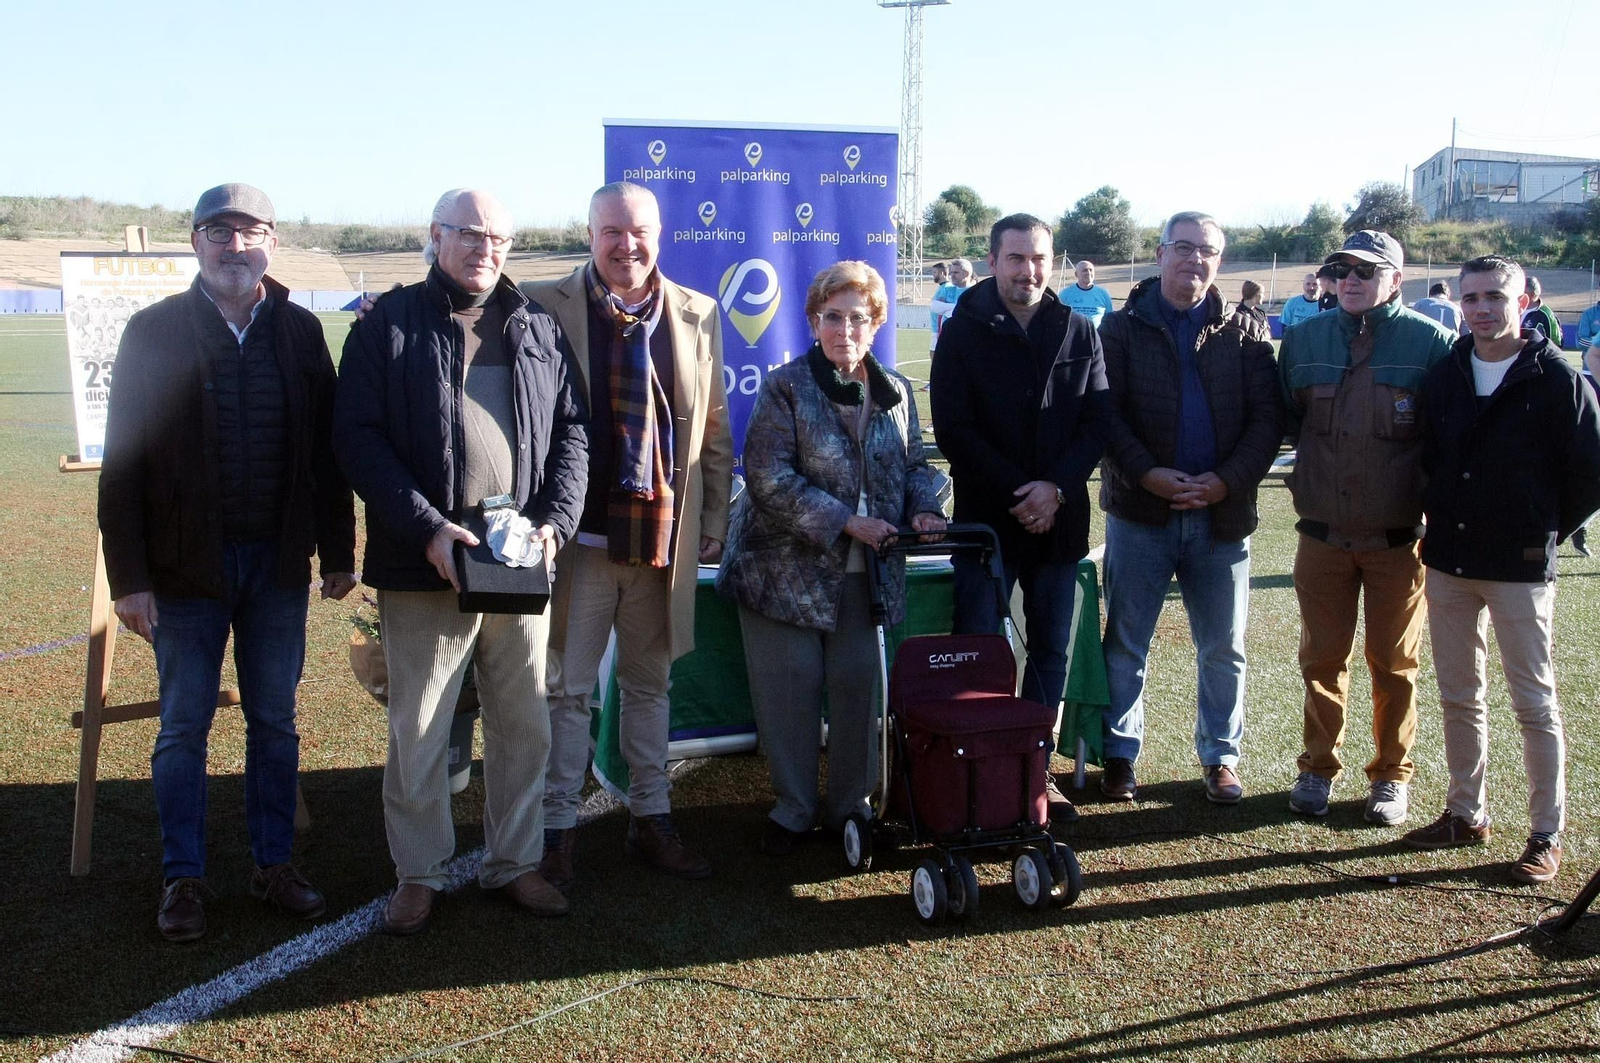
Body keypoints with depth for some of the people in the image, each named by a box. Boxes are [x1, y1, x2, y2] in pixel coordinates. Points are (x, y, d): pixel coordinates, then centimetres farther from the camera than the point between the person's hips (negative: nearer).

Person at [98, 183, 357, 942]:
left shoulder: (300, 332, 4)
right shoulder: (154, 332, -3)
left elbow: (327, 451, 6)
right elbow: (122, 464, -4)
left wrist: (338, 552, 4)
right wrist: (129, 577, -9)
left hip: (278, 564, 2)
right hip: (187, 567, -2)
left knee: (274, 721, 11)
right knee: (183, 727, 7)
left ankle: (274, 865, 24)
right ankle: (183, 880, 20)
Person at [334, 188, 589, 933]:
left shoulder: (538, 329, 11)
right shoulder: (389, 325, 0)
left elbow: (571, 430, 11)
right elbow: (358, 438, -6)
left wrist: (554, 521, -5)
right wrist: (426, 530, -17)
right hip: (424, 567, -3)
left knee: (524, 723, 11)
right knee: (417, 729, 5)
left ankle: (514, 862, 26)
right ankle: (418, 874, 21)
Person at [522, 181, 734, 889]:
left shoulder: (698, 317, 6)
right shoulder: (544, 307, -5)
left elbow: (713, 430, 10)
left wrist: (714, 523, 9)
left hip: (663, 538, 3)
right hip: (579, 535, -3)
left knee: (649, 685, 16)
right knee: (567, 689, 7)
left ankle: (651, 821, 28)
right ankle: (557, 829, 20)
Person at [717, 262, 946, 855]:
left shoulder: (895, 392, 9)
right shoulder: (785, 388, -6)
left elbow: (914, 464, 18)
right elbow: (768, 477, -14)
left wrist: (923, 508, -5)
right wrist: (845, 522, -18)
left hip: (865, 572, 4)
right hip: (788, 567, -3)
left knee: (859, 686, 6)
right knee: (791, 690, 2)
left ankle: (850, 804, 23)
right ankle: (792, 808, 19)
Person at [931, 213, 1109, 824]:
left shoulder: (1078, 333, 8)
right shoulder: (964, 332, 0)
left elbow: (1097, 422, 3)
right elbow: (953, 430, -6)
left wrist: (1056, 488, -14)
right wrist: (1018, 494, -13)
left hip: (1058, 521, 3)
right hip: (985, 519, -3)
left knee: (1051, 653, 9)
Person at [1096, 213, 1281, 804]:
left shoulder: (1245, 334, 6)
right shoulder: (1122, 329, 2)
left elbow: (1268, 417, 0)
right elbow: (1105, 414, -5)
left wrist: (1227, 480, -14)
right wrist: (1147, 474, -18)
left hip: (1222, 514, 2)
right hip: (1140, 511, -1)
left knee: (1224, 649, 10)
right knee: (1125, 644, 6)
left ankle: (1220, 755, 25)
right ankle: (1120, 754, 18)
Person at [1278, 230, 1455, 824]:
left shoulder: (1431, 343, -6)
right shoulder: (1304, 340, 3)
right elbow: (1281, 420, 12)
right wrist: (1309, 476, 3)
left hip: (1398, 538, -2)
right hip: (1322, 535, 2)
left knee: (1394, 663, 10)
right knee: (1322, 658, 12)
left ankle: (1391, 775, 24)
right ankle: (1318, 768, 26)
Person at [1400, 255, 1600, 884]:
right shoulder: (1445, 375, 6)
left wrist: (1543, 534, -1)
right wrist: (1441, 520, 8)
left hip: (1520, 567, -5)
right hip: (1448, 560, 5)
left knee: (1534, 702, 2)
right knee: (1458, 696, 13)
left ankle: (1546, 837, 11)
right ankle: (1467, 813, 26)